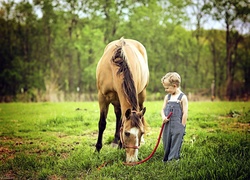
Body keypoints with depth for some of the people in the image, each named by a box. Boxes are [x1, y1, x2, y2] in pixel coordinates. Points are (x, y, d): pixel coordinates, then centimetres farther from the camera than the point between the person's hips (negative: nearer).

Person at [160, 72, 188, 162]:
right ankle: (165, 160, 20)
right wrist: (163, 117, -7)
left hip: (177, 126, -6)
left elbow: (185, 114, -9)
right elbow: (163, 110, 15)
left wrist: (182, 127, -10)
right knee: (166, 144, 11)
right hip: (167, 125, 6)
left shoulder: (182, 97, -7)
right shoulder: (167, 97, 10)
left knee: (175, 146, -4)